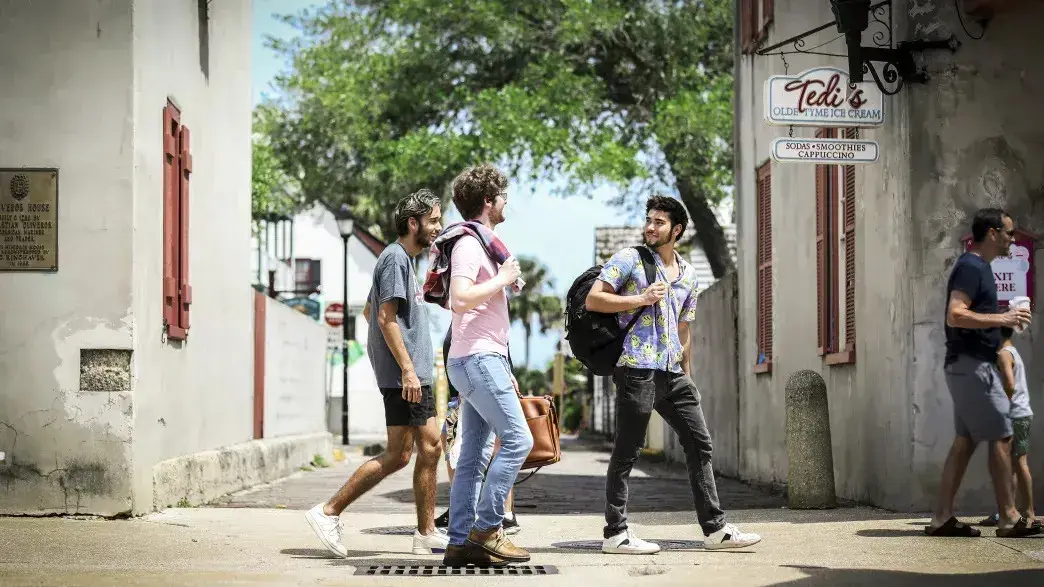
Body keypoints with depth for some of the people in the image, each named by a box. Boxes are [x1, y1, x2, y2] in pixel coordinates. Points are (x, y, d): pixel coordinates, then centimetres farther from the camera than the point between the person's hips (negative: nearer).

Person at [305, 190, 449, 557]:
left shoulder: (403, 259, 21)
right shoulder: (396, 258, -10)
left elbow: (369, 312, 29)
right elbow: (386, 318, -18)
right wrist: (407, 368, -22)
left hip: (414, 373, 10)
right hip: (404, 372, -10)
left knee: (429, 447, 7)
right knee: (398, 454, -11)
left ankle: (427, 534, 10)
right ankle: (329, 512, -7)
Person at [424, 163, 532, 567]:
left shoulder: (480, 243, 21)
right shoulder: (469, 243, -10)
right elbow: (460, 299, -26)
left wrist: (504, 370, 22)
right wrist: (503, 278, -13)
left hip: (482, 360, 10)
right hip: (477, 358, -10)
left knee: (473, 457, 6)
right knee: (517, 439, -13)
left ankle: (460, 543, 4)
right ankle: (486, 529, -10)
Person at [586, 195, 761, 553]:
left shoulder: (687, 274, 18)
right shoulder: (630, 259, -1)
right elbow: (593, 300, -7)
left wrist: (687, 374, 21)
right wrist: (641, 299, -15)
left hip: (672, 372, 7)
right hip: (637, 367, -7)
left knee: (699, 443, 6)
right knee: (627, 451, -4)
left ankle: (715, 529, 11)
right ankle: (615, 534, 2)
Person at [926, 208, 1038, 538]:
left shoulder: (978, 267, 18)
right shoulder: (971, 267, -13)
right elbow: (956, 315, -23)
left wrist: (1002, 321, 13)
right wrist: (1002, 319, -20)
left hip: (970, 365, 10)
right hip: (971, 364, -10)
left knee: (965, 441, 7)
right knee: (1002, 436, -7)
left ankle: (942, 517, 6)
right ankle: (1008, 519, -4)